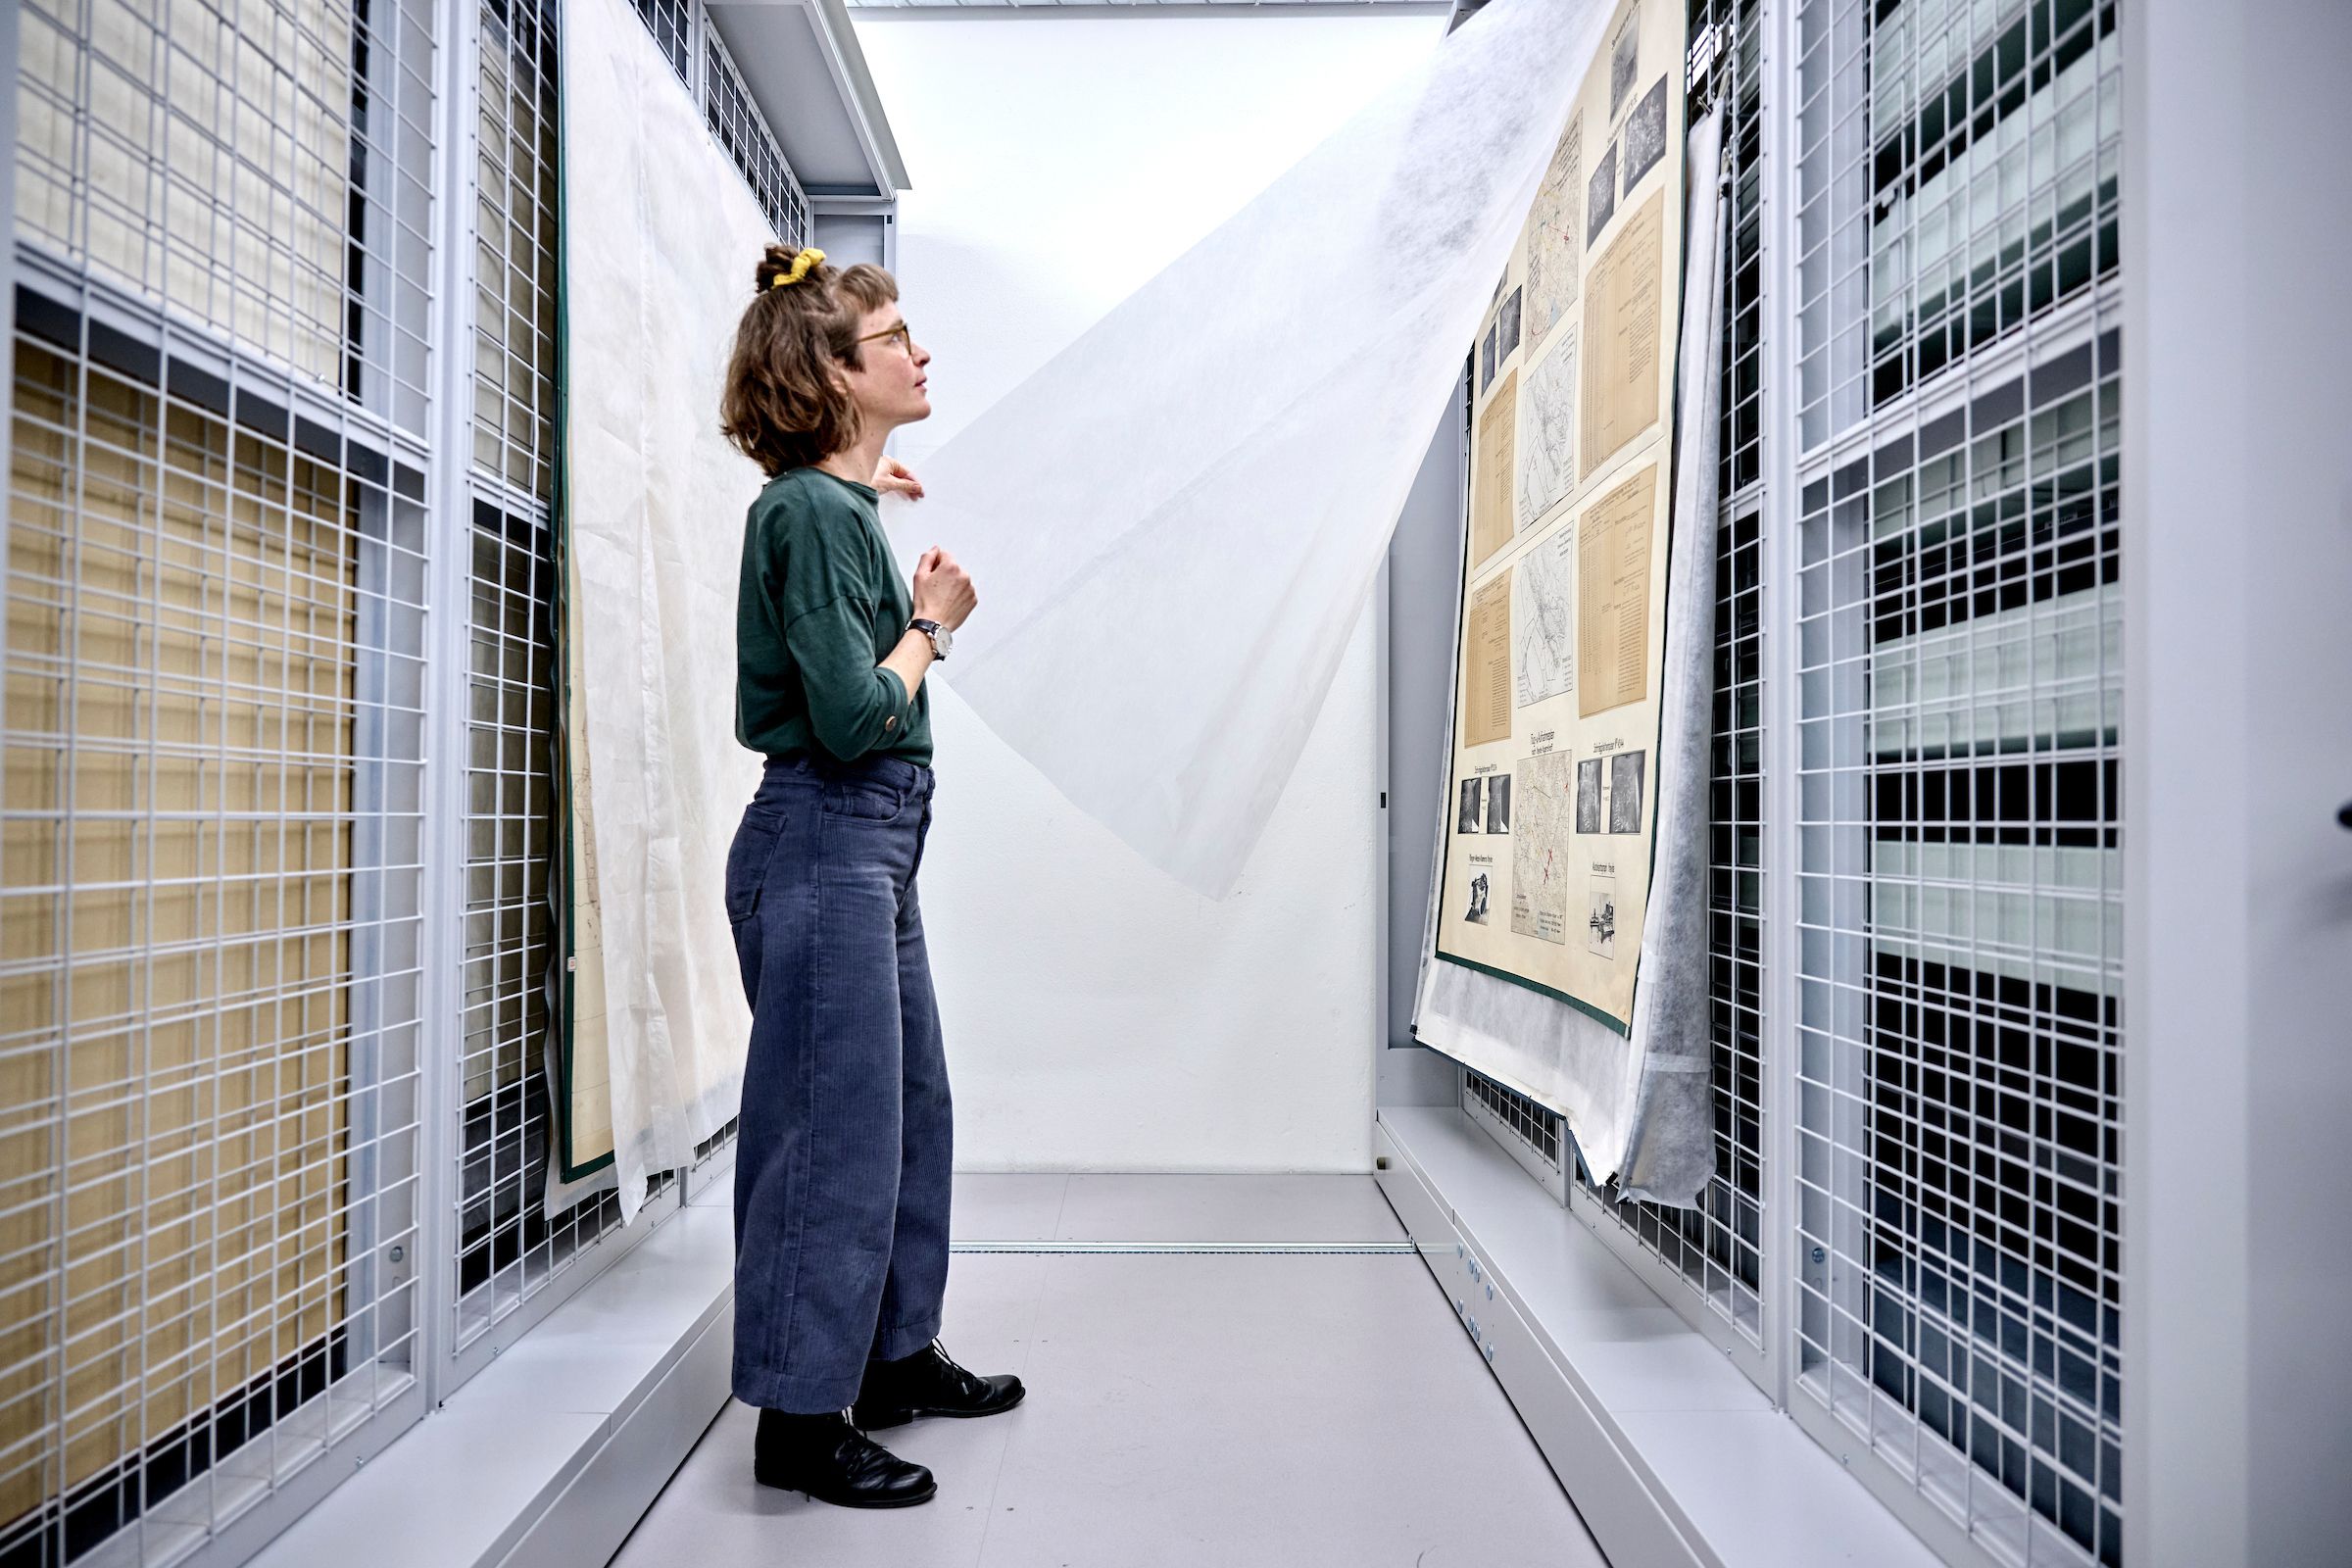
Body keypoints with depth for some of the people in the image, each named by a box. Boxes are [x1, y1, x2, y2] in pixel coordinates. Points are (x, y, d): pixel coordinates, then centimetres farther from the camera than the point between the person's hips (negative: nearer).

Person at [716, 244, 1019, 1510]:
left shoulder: (834, 502, 14)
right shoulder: (812, 513, -15)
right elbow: (854, 718, -22)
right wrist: (932, 620, -5)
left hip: (873, 845, 10)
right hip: (823, 843, -10)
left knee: (911, 1106, 17)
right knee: (833, 1128, -2)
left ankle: (897, 1356, 33)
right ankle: (802, 1417, 13)